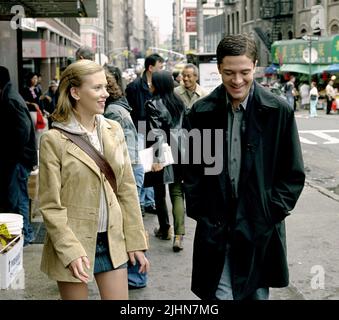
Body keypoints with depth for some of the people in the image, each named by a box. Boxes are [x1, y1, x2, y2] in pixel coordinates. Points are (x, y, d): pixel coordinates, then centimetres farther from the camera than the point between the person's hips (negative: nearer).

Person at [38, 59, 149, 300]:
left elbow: (127, 190, 6)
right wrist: (71, 252, -18)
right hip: (75, 244, -4)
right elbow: (50, 206, -10)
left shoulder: (113, 130, 4)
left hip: (113, 241, 4)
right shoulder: (54, 140, -10)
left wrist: (136, 241, 4)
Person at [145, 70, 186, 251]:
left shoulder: (153, 105, -11)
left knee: (159, 193, 14)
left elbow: (157, 133, -18)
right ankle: (178, 235, -7)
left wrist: (157, 159, -20)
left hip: (162, 155, -4)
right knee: (177, 194, 5)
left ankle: (164, 230, 26)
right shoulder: (179, 103, 6)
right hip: (178, 153, 5)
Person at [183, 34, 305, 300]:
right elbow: (191, 170, 8)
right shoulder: (201, 112, 1)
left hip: (260, 230, 0)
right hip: (214, 229, 1)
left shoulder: (279, 111, -3)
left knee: (257, 293, 11)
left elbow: (293, 173, 2)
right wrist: (200, 213, 0)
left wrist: (272, 213, -6)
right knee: (219, 295, 0)